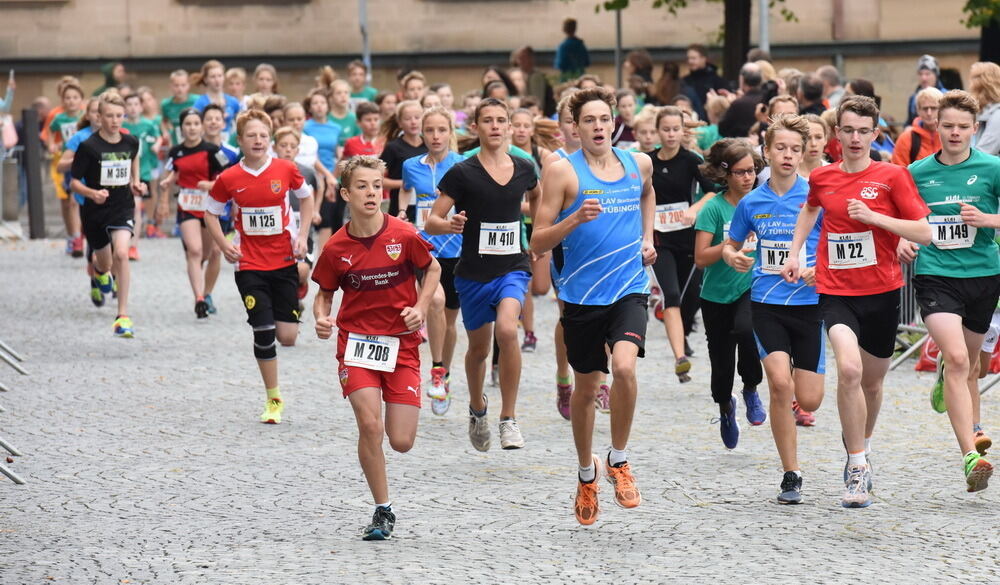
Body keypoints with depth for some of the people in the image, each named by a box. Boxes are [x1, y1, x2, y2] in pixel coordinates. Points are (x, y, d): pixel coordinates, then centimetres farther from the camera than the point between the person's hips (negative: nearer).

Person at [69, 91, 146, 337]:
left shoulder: (131, 143, -3)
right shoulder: (89, 147, -13)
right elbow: (74, 182, -9)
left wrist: (136, 184, 6)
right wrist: (93, 193, -26)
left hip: (123, 208, 1)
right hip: (95, 212, 0)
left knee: (121, 254, -23)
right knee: (105, 264, 16)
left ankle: (123, 316, -19)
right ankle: (100, 271, 59)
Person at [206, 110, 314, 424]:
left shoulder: (286, 170, -5)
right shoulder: (228, 179, -6)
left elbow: (306, 197, 13)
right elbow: (211, 213, 9)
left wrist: (303, 236, 2)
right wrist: (224, 246, -5)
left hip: (284, 261, 1)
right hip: (250, 266, -1)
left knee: (288, 336, -1)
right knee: (264, 333, -6)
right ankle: (273, 400, 9)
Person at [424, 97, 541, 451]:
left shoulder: (524, 169, 3)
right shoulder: (462, 174, -7)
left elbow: (537, 197, 27)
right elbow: (430, 222, -8)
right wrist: (450, 225, -28)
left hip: (513, 267, 0)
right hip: (473, 272, 0)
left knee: (507, 329, -26)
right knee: (479, 348, 12)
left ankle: (509, 418, -15)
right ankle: (477, 409, 43)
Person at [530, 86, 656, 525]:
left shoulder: (638, 163, 5)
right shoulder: (563, 171, -7)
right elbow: (538, 243, -8)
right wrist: (575, 219, -24)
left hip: (629, 288, 1)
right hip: (582, 292, -1)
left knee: (624, 366, -24)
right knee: (586, 388, 11)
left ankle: (619, 460, -4)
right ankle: (587, 472, 34)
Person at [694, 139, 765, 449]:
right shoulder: (714, 208, -11)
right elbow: (701, 258, -16)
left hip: (752, 287, 1)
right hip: (717, 294, -1)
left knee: (745, 330, -31)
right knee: (721, 360, 7)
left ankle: (751, 389, -5)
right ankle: (725, 407, 39)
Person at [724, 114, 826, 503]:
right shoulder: (751, 203, 5)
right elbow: (732, 244, 19)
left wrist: (821, 269, -21)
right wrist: (732, 257, -4)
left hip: (809, 304, -1)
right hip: (766, 305, 1)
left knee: (809, 401, -3)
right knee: (780, 383, -18)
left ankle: (788, 409, 36)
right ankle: (791, 475, -7)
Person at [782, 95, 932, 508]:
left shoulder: (892, 176, -5)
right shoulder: (822, 178, 5)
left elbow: (924, 232, -9)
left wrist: (874, 216, -18)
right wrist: (795, 252, 21)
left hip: (882, 292, 0)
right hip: (836, 292, 0)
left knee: (871, 381, 13)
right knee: (849, 369, -23)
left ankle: (861, 447, 43)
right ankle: (858, 469, -17)